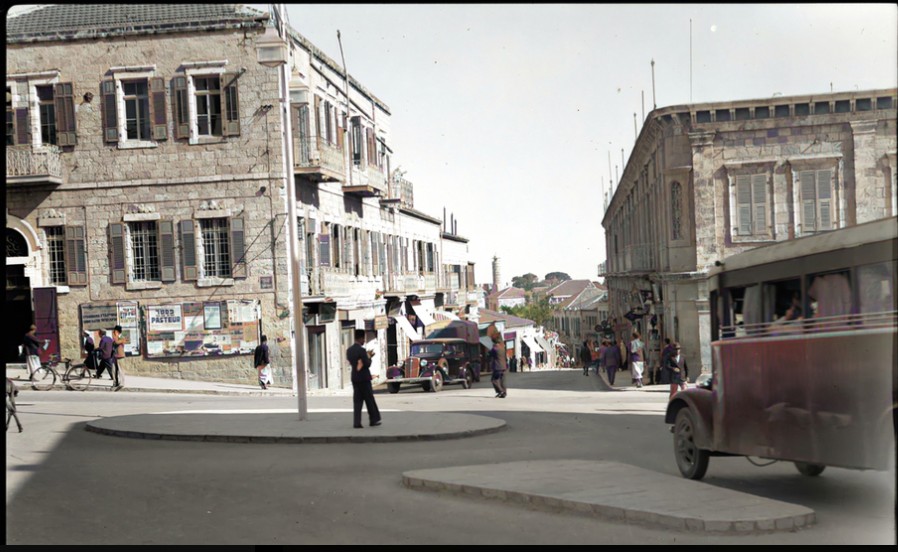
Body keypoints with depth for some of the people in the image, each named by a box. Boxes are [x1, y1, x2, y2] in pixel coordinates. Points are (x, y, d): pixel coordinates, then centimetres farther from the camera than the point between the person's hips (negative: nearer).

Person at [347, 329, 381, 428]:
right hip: (364, 378, -7)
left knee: (357, 401, 6)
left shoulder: (349, 350, 7)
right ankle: (374, 420, 13)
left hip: (354, 378, 7)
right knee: (369, 400, 5)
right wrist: (369, 357, 1)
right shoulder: (361, 350, -16)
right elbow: (367, 364, -18)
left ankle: (357, 423, 1)